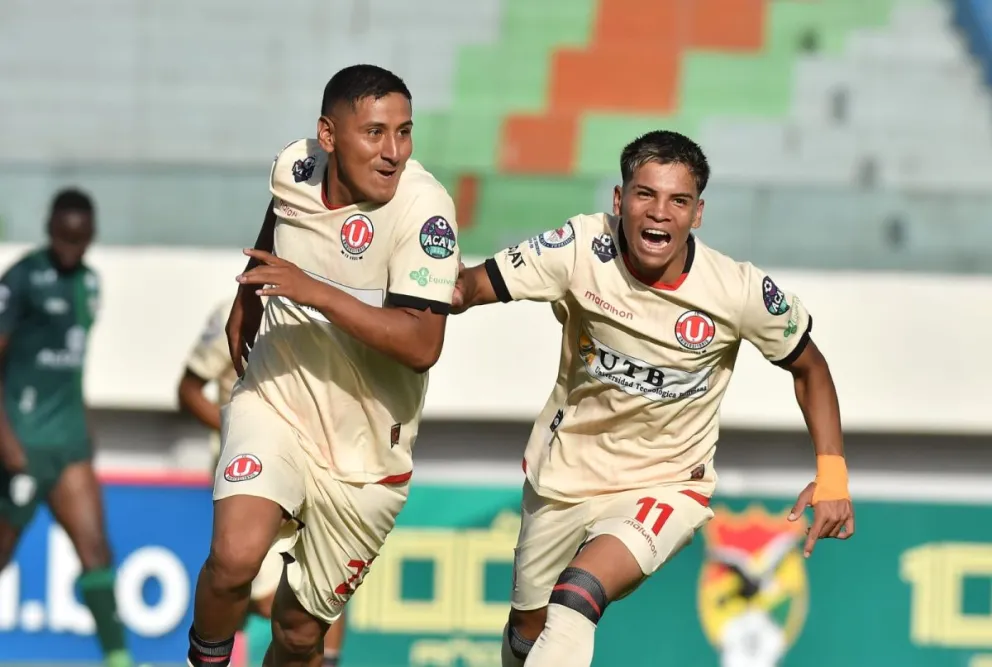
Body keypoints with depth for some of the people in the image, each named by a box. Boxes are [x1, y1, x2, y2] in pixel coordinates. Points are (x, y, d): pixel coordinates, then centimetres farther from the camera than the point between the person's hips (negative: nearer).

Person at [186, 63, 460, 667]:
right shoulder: (294, 168, -8)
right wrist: (247, 301, 25)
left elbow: (422, 345, -31)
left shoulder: (423, 208, -22)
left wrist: (317, 293, -36)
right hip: (274, 402, 2)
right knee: (235, 556, -25)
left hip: (365, 450, -2)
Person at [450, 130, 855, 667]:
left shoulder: (741, 292, -20)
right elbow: (468, 287, -21)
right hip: (565, 469, 2)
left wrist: (832, 476, -11)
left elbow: (809, 368, -4)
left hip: (666, 485, -2)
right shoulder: (581, 249, -21)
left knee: (579, 595, -31)